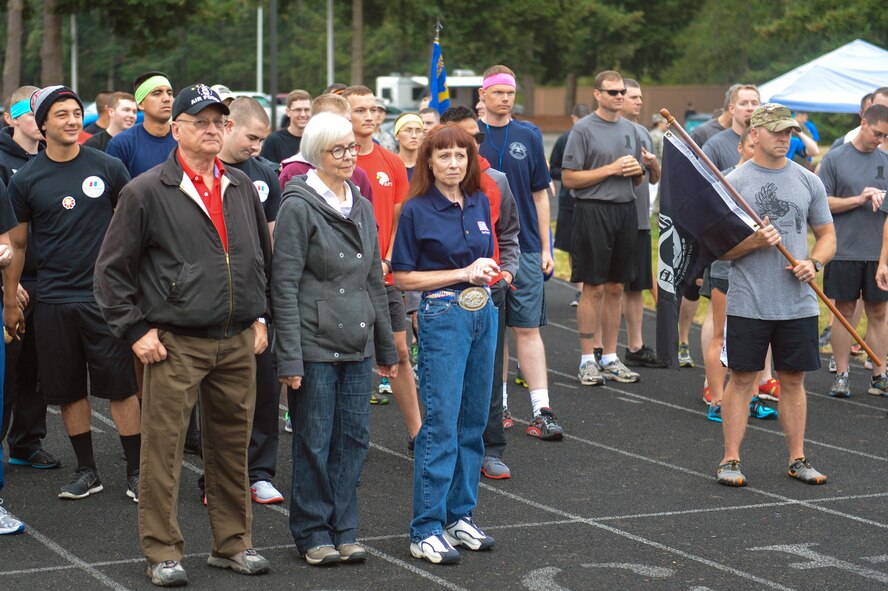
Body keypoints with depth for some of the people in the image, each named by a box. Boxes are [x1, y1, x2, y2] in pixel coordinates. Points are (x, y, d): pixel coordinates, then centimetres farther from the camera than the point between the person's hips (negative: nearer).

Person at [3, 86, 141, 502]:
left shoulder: (107, 168, 0)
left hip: (106, 295, -1)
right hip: (54, 300, 1)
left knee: (122, 386, -2)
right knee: (69, 390, 8)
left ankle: (136, 472, 6)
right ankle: (86, 471, 20)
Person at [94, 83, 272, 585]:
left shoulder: (242, 188, 12)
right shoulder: (147, 192, -4)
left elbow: (263, 256, 23)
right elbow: (113, 269, -2)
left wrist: (260, 316, 15)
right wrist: (136, 330, -6)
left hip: (237, 342, 5)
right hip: (175, 344, -4)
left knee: (233, 445, 11)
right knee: (164, 449, -2)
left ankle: (233, 542, 22)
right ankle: (163, 552, 7)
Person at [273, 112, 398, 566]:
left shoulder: (361, 207, 12)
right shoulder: (299, 207, -9)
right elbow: (284, 285, -11)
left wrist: (386, 346, 18)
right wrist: (289, 357, -15)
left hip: (357, 343, 6)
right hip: (315, 343, -6)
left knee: (353, 438, 8)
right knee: (314, 442, 2)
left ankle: (343, 529, 19)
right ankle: (312, 533, 13)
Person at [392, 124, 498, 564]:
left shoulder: (480, 204, 9)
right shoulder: (417, 210, -7)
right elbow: (403, 277, -8)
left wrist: (488, 271, 4)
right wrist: (463, 273, -12)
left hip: (483, 313, 6)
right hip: (443, 316, -6)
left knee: (473, 421, 10)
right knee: (441, 424, -9)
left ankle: (460, 516, 20)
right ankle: (426, 531, -5)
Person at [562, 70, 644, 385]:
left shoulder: (630, 129, 15)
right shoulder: (583, 129, -5)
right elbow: (569, 178, -11)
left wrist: (637, 170, 0)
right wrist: (611, 169, -14)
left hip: (626, 212, 6)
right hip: (594, 211, -6)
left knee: (616, 288, 10)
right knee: (594, 288, -4)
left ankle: (610, 358, 16)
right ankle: (587, 360, 2)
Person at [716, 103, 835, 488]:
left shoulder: (808, 182, 8)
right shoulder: (734, 182, -1)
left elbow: (827, 235, 14)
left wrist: (813, 262, -7)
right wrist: (753, 242, -19)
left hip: (798, 303, 3)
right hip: (748, 304, -3)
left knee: (793, 380, 9)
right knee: (741, 379, 0)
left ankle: (798, 459, 17)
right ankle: (730, 460, 6)